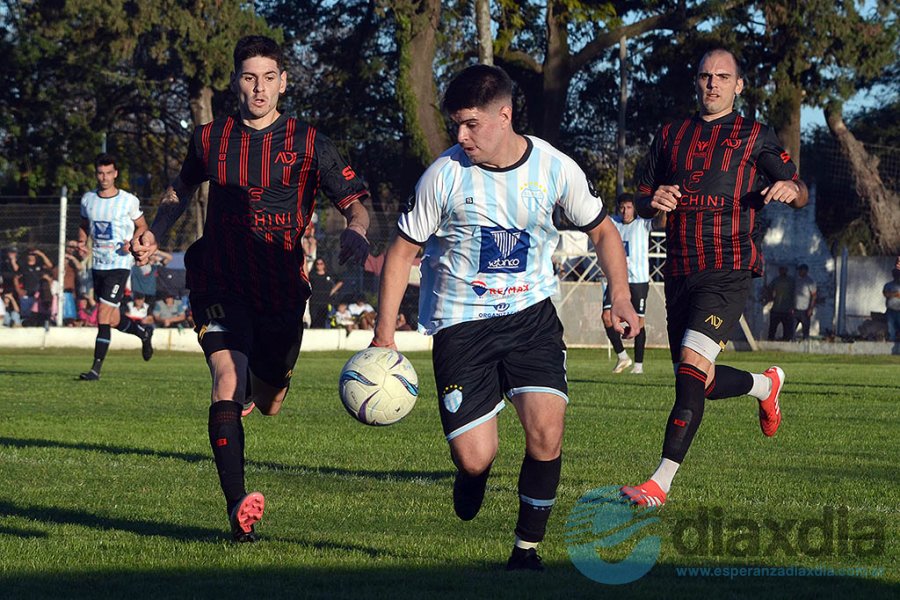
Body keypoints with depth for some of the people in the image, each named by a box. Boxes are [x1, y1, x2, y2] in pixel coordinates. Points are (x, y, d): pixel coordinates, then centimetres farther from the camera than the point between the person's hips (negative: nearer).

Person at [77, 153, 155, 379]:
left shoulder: (129, 201, -5)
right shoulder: (88, 199, 6)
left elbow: (142, 226, 6)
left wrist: (132, 242, -13)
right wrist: (82, 241, 0)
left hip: (119, 264, -5)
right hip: (97, 265, 5)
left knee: (104, 316, -14)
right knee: (114, 320, 12)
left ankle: (96, 367, -12)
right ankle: (144, 332, 42)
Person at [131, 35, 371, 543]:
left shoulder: (309, 144, 0)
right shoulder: (211, 139, 6)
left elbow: (355, 201, -2)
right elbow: (183, 189, 26)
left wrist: (357, 231, -24)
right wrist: (155, 235, 11)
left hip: (283, 290, 1)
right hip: (221, 286, -1)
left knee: (266, 405, 11)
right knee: (228, 382, -23)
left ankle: (263, 382, 54)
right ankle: (239, 510, -30)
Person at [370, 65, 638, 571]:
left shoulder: (554, 168, -5)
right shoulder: (444, 175, -9)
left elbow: (601, 229, 10)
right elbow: (403, 251, -1)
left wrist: (621, 296, -4)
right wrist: (384, 335, -5)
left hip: (531, 314, 1)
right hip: (461, 321, -1)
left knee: (546, 429, -17)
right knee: (474, 459, -10)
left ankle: (527, 549, 3)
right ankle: (474, 471, 31)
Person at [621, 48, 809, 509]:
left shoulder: (756, 137, 6)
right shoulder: (671, 136, 17)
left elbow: (801, 193, 9)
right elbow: (641, 202, 18)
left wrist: (790, 189, -16)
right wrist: (654, 201, -6)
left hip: (727, 270, -5)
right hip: (679, 273, 5)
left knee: (692, 366, -21)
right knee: (699, 383, 8)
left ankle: (660, 483, -23)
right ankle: (766, 384, 40)